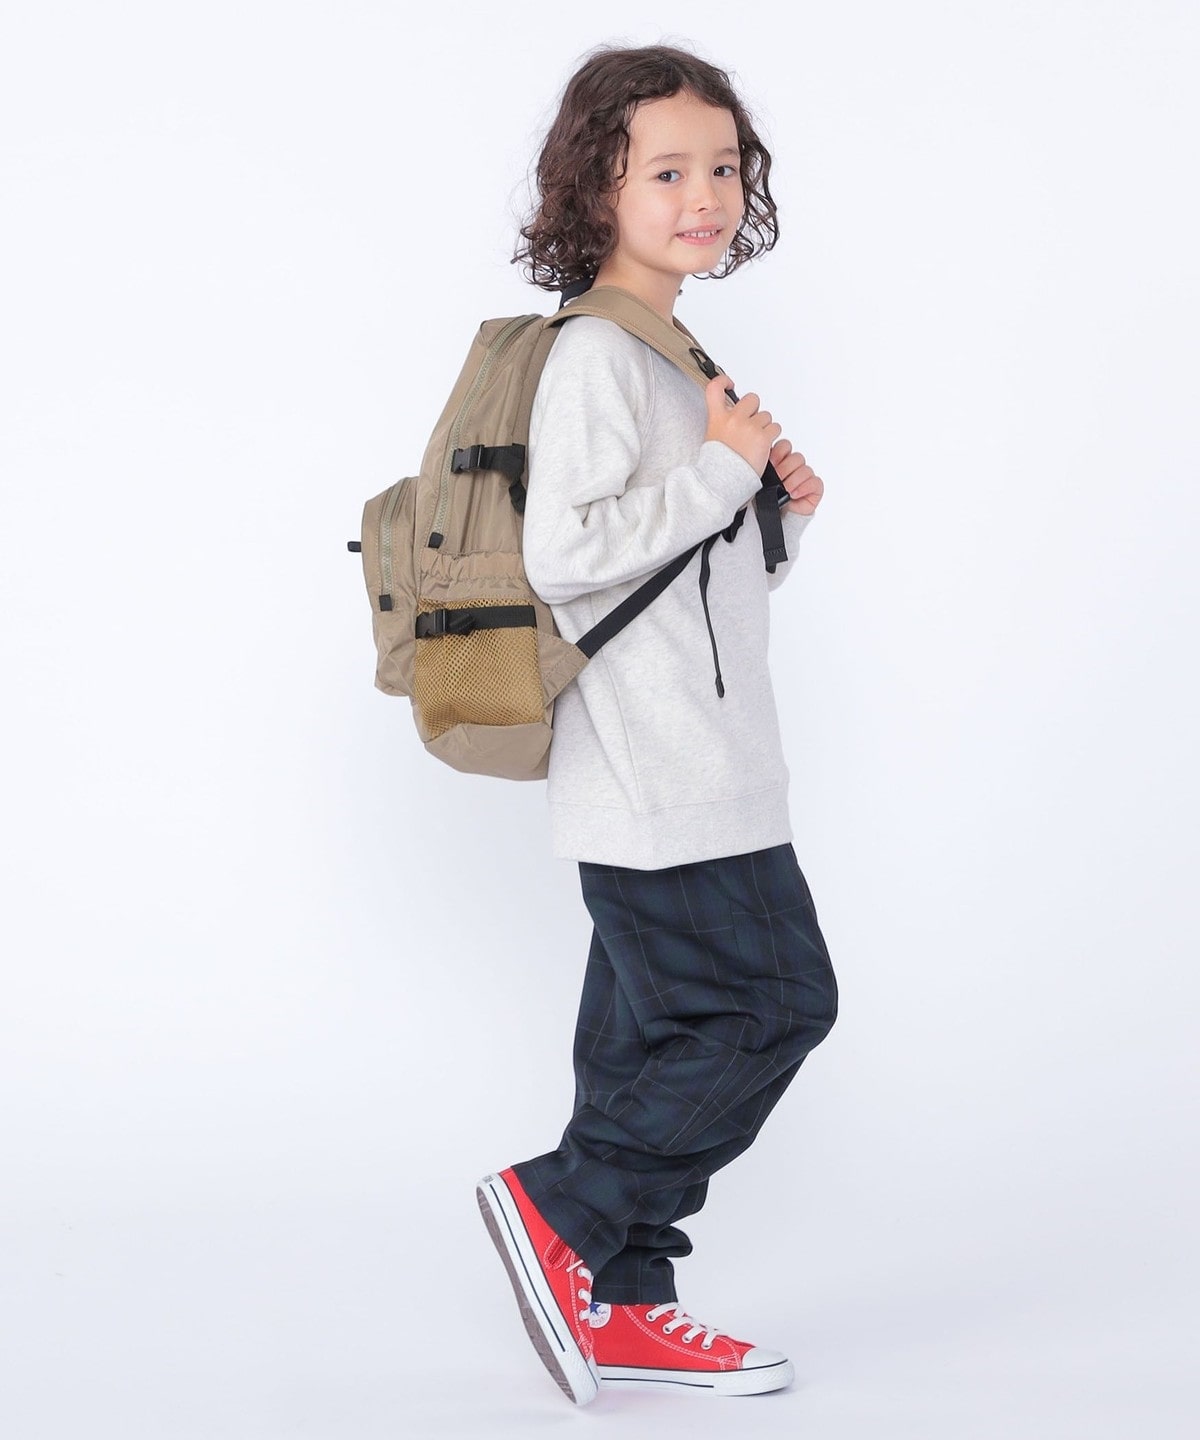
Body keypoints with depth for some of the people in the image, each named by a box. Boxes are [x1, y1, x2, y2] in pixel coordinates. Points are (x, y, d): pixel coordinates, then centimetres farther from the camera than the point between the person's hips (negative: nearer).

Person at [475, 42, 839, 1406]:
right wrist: (721, 470, -17)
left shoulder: (675, 357, 19)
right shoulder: (593, 354, -13)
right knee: (774, 1001, -8)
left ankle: (615, 1307, 19)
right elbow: (565, 555, -24)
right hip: (659, 778, -10)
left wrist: (780, 515, 7)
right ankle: (560, 1207, 0)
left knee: (655, 1033, 12)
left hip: (697, 772, 10)